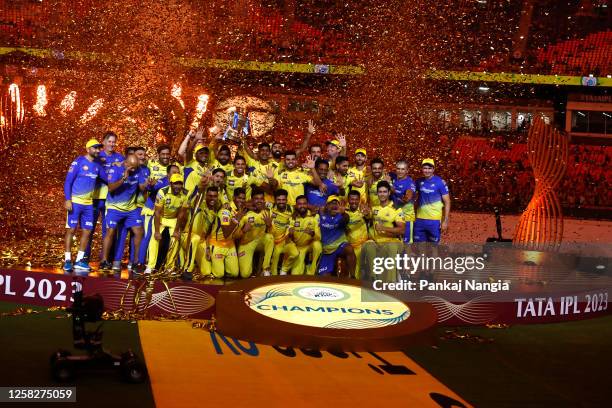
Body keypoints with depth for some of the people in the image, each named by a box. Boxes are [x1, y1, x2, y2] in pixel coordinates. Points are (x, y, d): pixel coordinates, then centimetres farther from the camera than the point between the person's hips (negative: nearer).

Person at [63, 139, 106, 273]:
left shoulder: (97, 165, 8)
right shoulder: (78, 162, -8)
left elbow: (107, 178, 16)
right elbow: (68, 181, -9)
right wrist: (67, 199, -17)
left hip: (89, 204, 6)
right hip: (75, 202, -6)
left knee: (87, 231, 6)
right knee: (71, 230, -3)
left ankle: (80, 260, 14)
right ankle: (67, 260, 1)